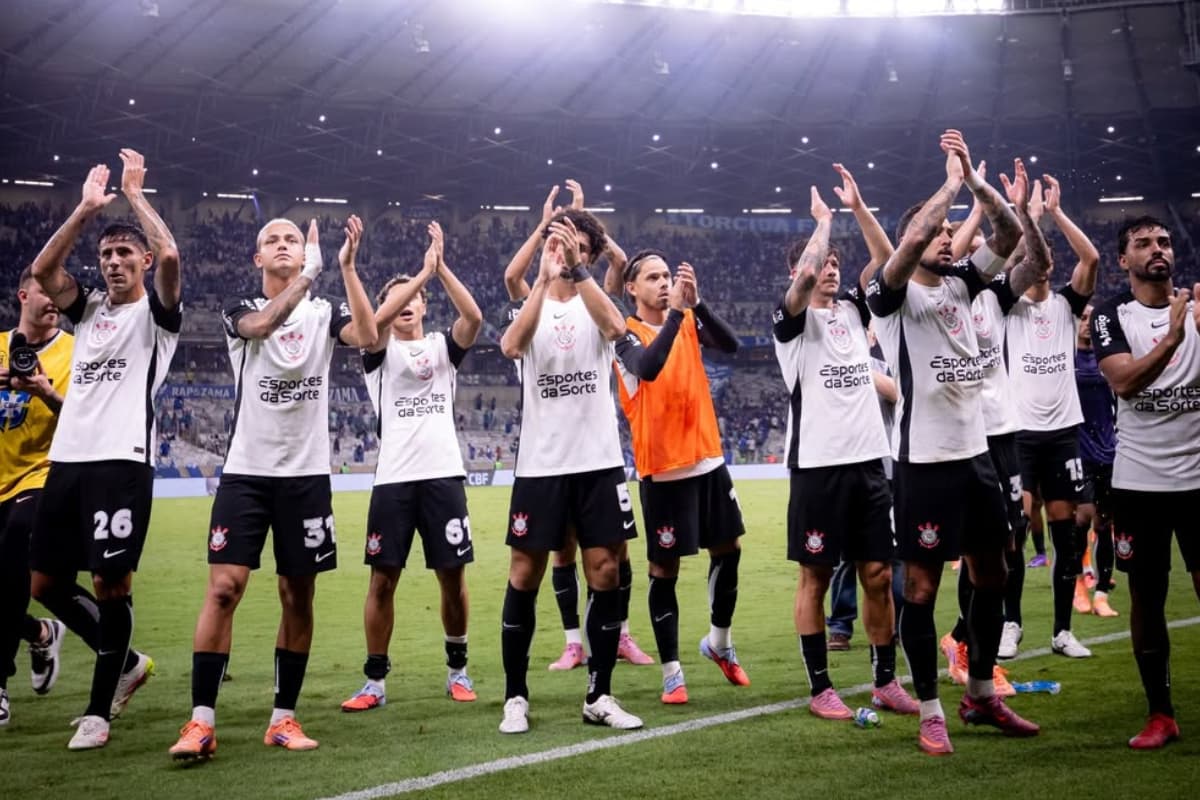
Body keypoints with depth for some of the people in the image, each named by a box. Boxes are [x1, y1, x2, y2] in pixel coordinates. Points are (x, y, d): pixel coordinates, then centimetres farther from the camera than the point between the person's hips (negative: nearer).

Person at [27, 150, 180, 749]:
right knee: (46, 583, 9)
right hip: (67, 459, 7)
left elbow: (170, 255, -16)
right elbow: (42, 270, 3)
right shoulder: (89, 307, 19)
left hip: (122, 461, -6)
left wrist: (134, 192, -6)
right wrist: (86, 209, -1)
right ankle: (126, 661, 28)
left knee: (111, 585, -5)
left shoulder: (156, 311, 3)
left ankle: (98, 710, 7)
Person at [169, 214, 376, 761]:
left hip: (306, 474, 1)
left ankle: (283, 717, 15)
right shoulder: (240, 310, 4)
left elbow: (367, 336, -15)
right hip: (246, 470, -1)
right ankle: (201, 722, -5)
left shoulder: (325, 312, 6)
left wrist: (347, 266, -18)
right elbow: (261, 325, -21)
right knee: (224, 588, -9)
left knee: (298, 598, 5)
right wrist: (309, 274, -24)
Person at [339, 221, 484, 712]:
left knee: (453, 578, 5)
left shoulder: (443, 346, 12)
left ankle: (457, 670, 23)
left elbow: (474, 317, -8)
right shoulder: (380, 352, 7)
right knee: (382, 581, 1)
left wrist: (441, 268, -16)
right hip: (394, 480, -1)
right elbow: (376, 321, -15)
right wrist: (423, 272, -19)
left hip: (444, 475, 1)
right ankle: (375, 682, 11)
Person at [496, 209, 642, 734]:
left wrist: (576, 270, -25)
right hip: (541, 465, -1)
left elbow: (616, 327, -18)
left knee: (605, 575, 2)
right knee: (524, 578, 2)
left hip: (600, 463, 1)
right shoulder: (527, 305, 5)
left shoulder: (596, 303, 7)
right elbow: (511, 346, -19)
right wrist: (545, 277, -24)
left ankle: (599, 696, 13)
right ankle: (515, 697, 14)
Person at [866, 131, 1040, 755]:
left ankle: (981, 697, 29)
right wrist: (952, 181, -15)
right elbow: (911, 241, -25)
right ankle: (930, 713, 10)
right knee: (922, 586, 0)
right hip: (925, 459, -7)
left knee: (991, 575, 14)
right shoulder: (893, 294, -7)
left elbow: (1010, 235, 4)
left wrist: (975, 179, -5)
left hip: (975, 452, 7)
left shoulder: (958, 283, 11)